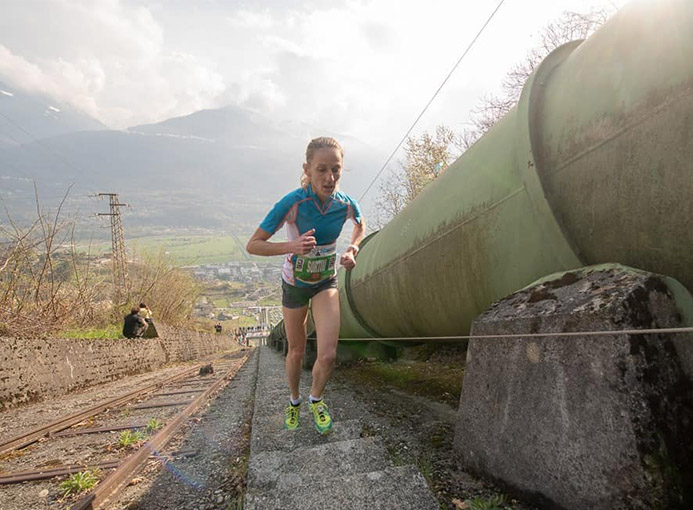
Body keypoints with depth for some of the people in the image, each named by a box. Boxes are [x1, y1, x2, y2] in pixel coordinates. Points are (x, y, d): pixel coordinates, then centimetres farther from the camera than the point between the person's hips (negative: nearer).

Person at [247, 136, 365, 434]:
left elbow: (360, 224, 9)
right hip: (295, 283, -1)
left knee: (328, 355, -11)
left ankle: (316, 399, 22)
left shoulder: (346, 204, -18)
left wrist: (352, 250, -10)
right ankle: (294, 401, 44)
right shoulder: (292, 203, -29)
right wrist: (292, 247, -39)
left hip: (326, 281, 2)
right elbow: (253, 245, -23)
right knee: (296, 351, 15)